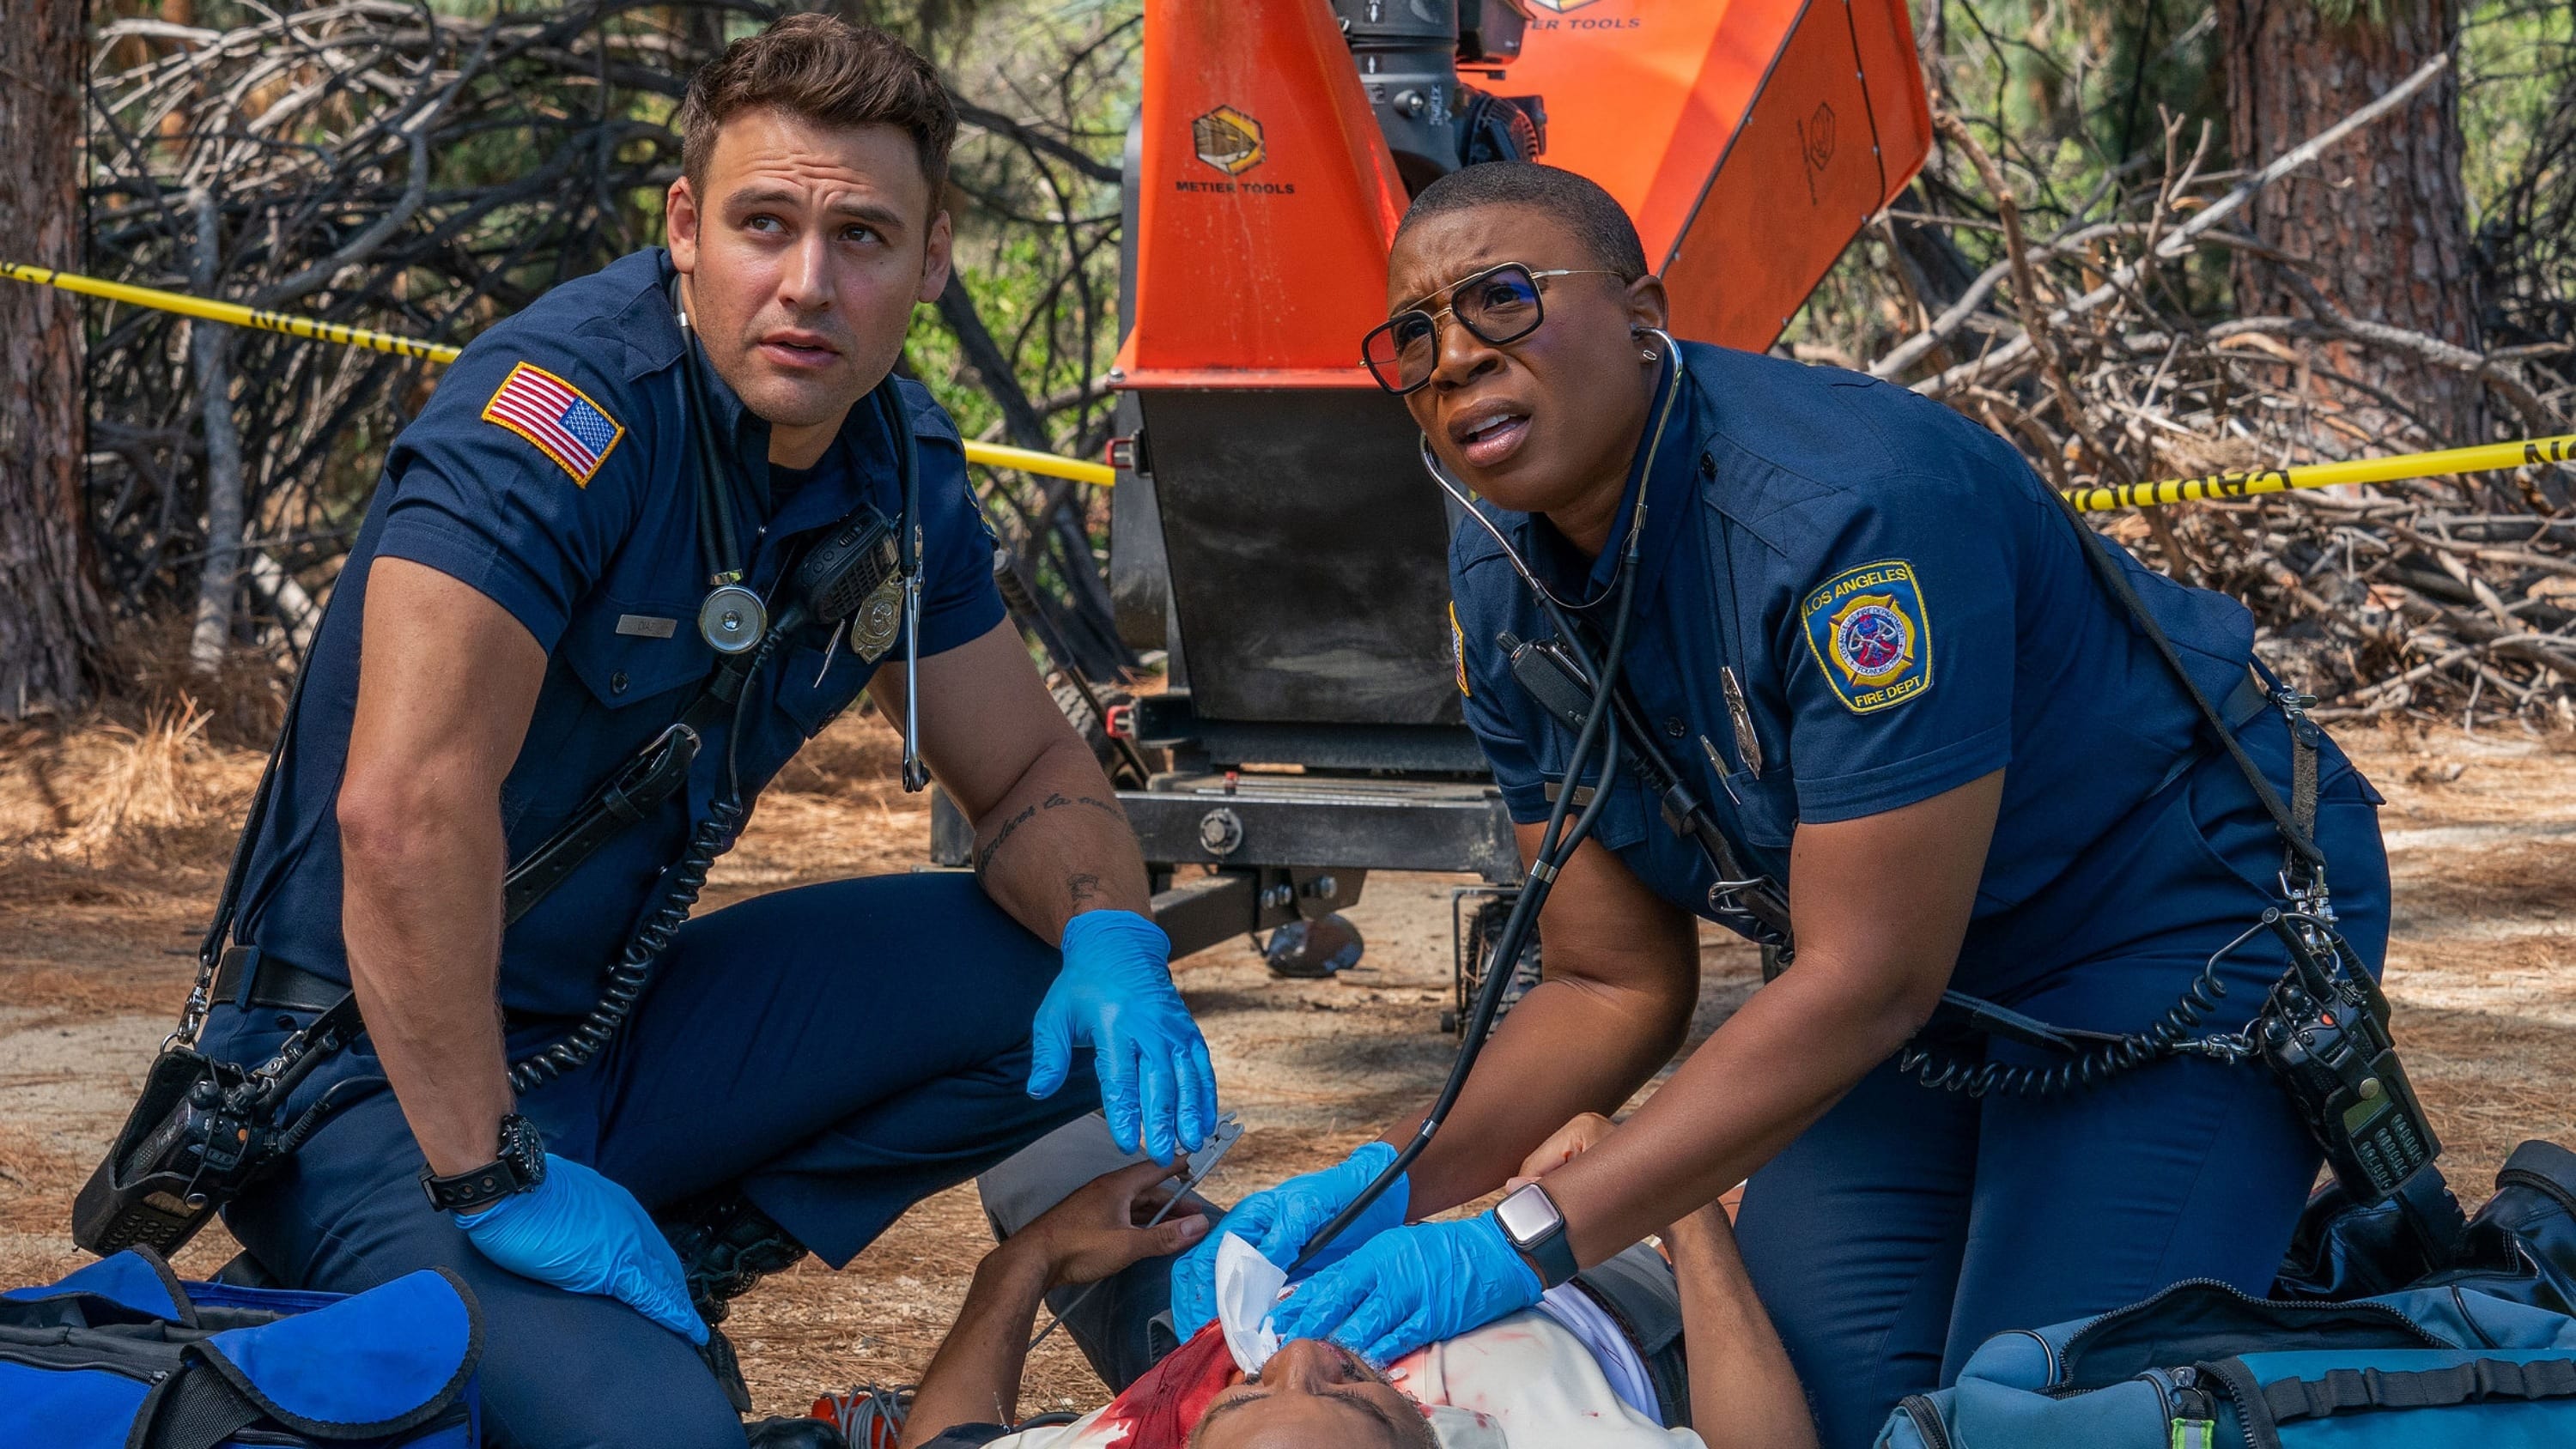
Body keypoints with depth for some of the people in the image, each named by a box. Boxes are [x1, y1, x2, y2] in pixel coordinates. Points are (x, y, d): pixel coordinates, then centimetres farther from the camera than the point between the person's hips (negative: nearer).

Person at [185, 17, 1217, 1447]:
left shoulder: (902, 465, 1)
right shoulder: (561, 411, -24)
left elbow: (1027, 769, 12)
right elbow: (405, 807, -33)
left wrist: (1112, 942, -11)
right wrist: (492, 1180, -31)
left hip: (609, 1033, 8)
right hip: (386, 1077, -8)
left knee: (1058, 981, -4)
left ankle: (665, 1271, -1)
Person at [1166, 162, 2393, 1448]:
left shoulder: (1849, 509, -33)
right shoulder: (1501, 589, -7)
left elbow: (1869, 979, -33)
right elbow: (1617, 988, 0)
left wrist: (1522, 1243, -36)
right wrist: (1391, 1182, -19)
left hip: (2190, 912, -7)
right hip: (1926, 973, 7)